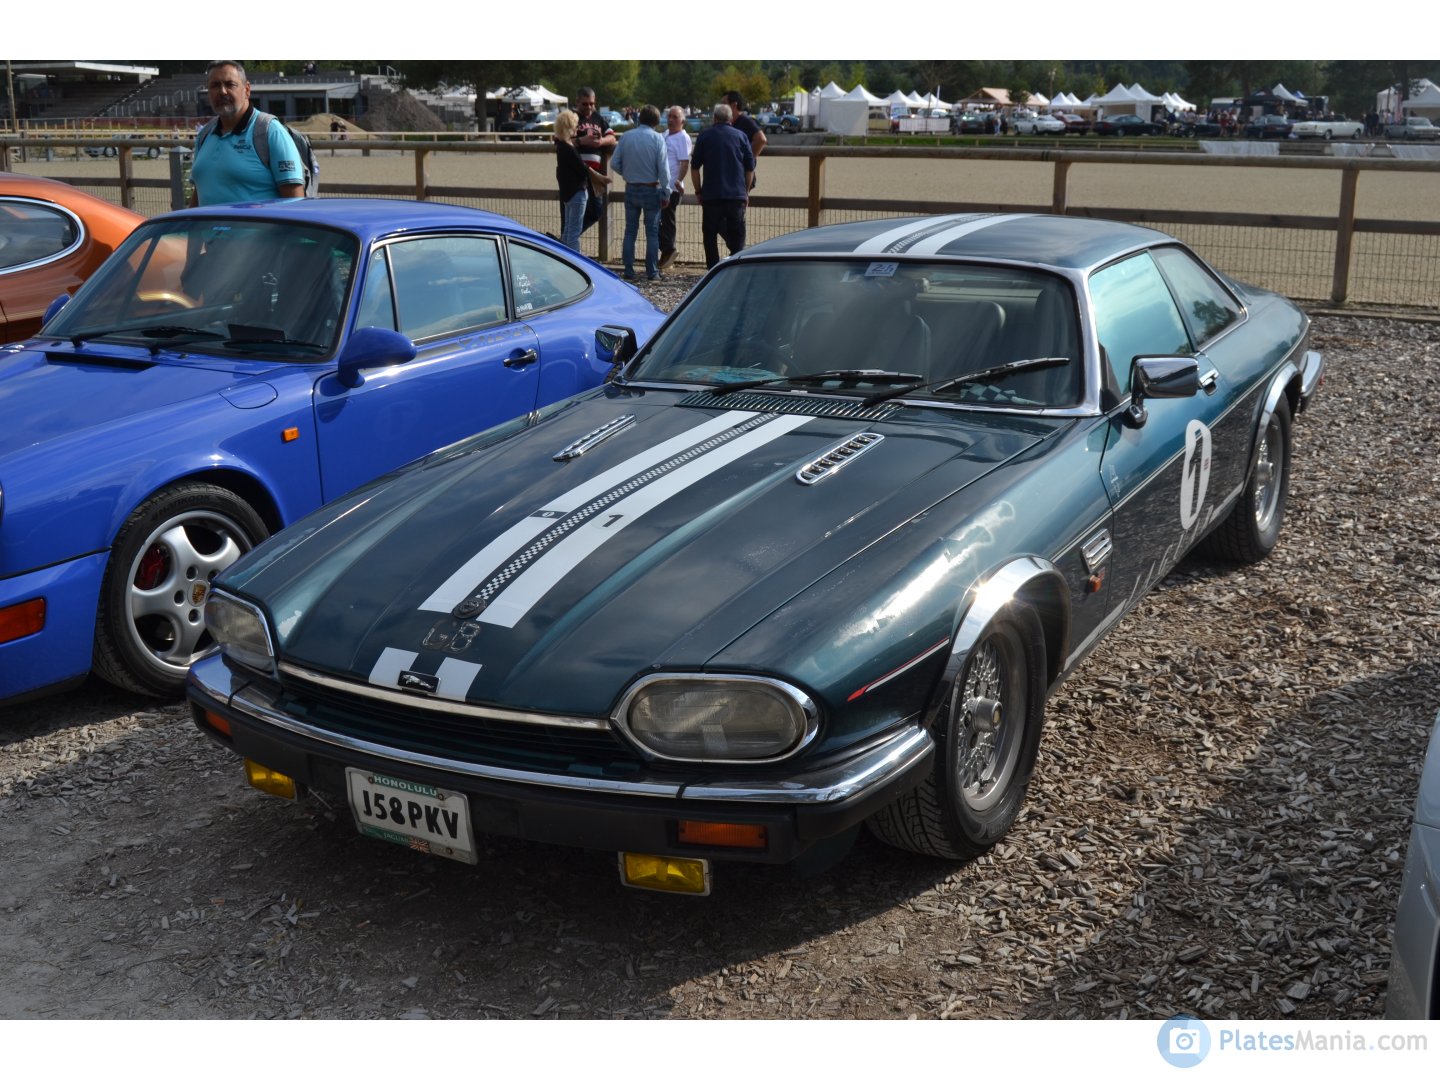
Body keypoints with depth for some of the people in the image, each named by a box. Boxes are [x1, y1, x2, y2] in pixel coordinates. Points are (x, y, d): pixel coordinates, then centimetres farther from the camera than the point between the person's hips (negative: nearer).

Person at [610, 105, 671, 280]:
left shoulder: (627, 136, -1)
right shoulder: (657, 138, -9)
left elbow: (615, 162, 0)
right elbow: (663, 168, -10)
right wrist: (666, 193, -5)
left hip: (631, 189, 3)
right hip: (651, 189, -3)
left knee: (630, 231, 9)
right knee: (652, 232, 4)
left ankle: (629, 272, 8)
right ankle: (652, 272, 3)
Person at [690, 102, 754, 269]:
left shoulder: (704, 136, 4)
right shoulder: (740, 136, 6)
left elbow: (695, 166, 4)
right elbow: (750, 167, 8)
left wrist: (698, 191, 12)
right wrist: (746, 191, 16)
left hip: (711, 195, -1)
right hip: (737, 195, 1)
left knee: (710, 236, 6)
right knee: (737, 237, 5)